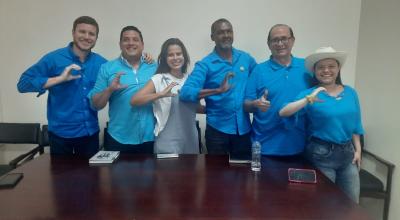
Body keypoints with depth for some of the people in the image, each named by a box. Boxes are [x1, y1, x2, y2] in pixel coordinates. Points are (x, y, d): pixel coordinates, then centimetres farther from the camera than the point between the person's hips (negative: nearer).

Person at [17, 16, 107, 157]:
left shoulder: (102, 63, 3)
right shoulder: (53, 58, -8)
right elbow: (23, 83, -13)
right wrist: (60, 79, -21)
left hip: (90, 132, 3)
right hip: (61, 133, -3)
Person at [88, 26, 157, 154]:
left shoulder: (155, 67, 7)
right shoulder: (107, 68, 2)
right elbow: (95, 105, 1)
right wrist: (109, 89, -16)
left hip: (150, 138, 2)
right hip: (119, 139, -1)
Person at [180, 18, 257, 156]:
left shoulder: (246, 59, 4)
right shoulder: (205, 64, -7)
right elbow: (185, 93, -20)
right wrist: (218, 90, -31)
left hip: (244, 128, 3)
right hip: (217, 129, -3)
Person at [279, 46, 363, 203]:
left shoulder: (350, 93, 4)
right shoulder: (310, 94, -10)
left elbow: (355, 124, 12)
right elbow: (283, 113, -23)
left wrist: (357, 149, 10)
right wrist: (309, 99, -31)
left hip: (347, 152, 5)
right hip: (321, 154, -4)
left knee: (352, 202, 16)